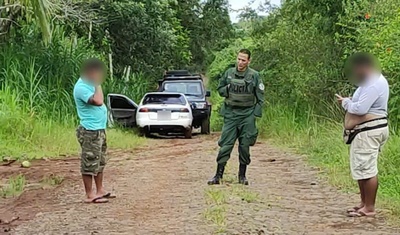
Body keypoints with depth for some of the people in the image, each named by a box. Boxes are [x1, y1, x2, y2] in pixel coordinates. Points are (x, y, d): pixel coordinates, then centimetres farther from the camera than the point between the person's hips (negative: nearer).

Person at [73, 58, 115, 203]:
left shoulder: (90, 84, 12)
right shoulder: (81, 87, -18)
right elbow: (98, 101, -31)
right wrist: (97, 85, -21)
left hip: (99, 130, 10)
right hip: (90, 131, -10)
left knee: (100, 162, 17)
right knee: (90, 163, -3)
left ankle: (100, 190, 27)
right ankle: (90, 195, 3)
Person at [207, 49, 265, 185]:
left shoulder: (254, 76, -2)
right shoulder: (229, 73, 5)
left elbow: (260, 98, 1)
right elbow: (220, 89, 15)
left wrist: (255, 115, -7)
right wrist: (227, 89, -7)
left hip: (247, 115, -1)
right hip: (230, 114, 1)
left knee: (244, 146, 3)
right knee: (225, 145, -2)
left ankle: (242, 176, 16)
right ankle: (218, 175, 1)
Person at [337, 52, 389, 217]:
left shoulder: (374, 84, -17)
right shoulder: (370, 81, 17)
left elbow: (361, 108, -23)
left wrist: (345, 102, -7)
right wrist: (349, 102, 4)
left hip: (369, 132, -11)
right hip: (365, 131, 11)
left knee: (367, 169, -8)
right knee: (362, 168, 15)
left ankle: (369, 208, -3)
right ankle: (364, 203, 23)